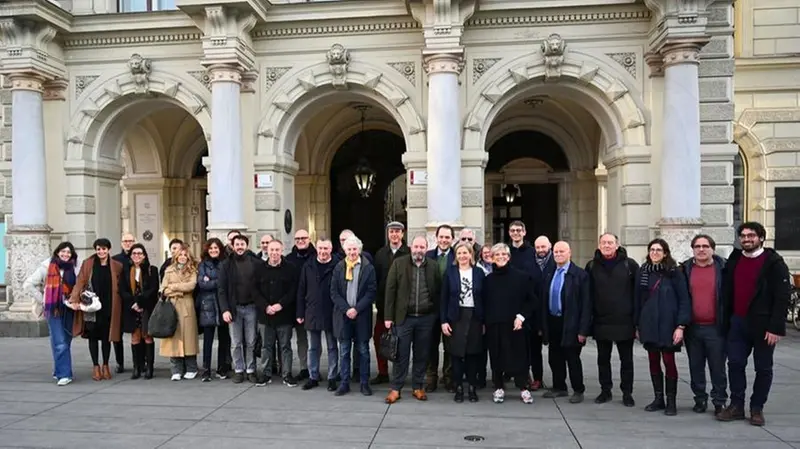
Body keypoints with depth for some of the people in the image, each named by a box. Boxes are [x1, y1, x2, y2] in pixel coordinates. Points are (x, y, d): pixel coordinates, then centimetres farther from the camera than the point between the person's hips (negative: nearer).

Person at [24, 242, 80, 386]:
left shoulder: (74, 268, 6)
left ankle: (59, 371, 25)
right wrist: (42, 298, 1)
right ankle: (64, 374, -7)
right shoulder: (47, 266, -2)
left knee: (66, 341, 10)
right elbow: (28, 284, 2)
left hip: (69, 309, 4)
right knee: (60, 343, -10)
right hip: (54, 309, -4)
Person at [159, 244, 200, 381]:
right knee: (174, 338, -1)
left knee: (188, 337, 0)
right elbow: (163, 290, 6)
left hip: (187, 308, -2)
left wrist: (173, 287, -5)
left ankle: (191, 369, 11)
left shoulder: (192, 270, 8)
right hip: (171, 307, 2)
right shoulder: (169, 271, 14)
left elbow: (191, 285, -9)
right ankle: (176, 371, 6)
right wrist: (179, 292, -9)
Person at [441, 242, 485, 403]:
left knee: (473, 353, 5)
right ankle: (459, 388, 12)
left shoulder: (479, 272, 4)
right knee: (457, 353, 1)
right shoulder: (450, 272, 1)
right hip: (456, 317, -1)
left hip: (474, 317, 1)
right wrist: (444, 321, -7)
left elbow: (484, 298, 4)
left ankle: (472, 388, 16)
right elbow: (444, 298, 0)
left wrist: (484, 321, 0)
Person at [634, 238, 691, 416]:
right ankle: (658, 398, 20)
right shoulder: (643, 272, 7)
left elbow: (684, 300, -7)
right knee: (653, 361, 9)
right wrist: (637, 325, 10)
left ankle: (671, 401, 12)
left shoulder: (674, 272, -5)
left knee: (669, 361, 0)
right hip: (648, 324, 4)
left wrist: (681, 326, -13)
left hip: (667, 325, -4)